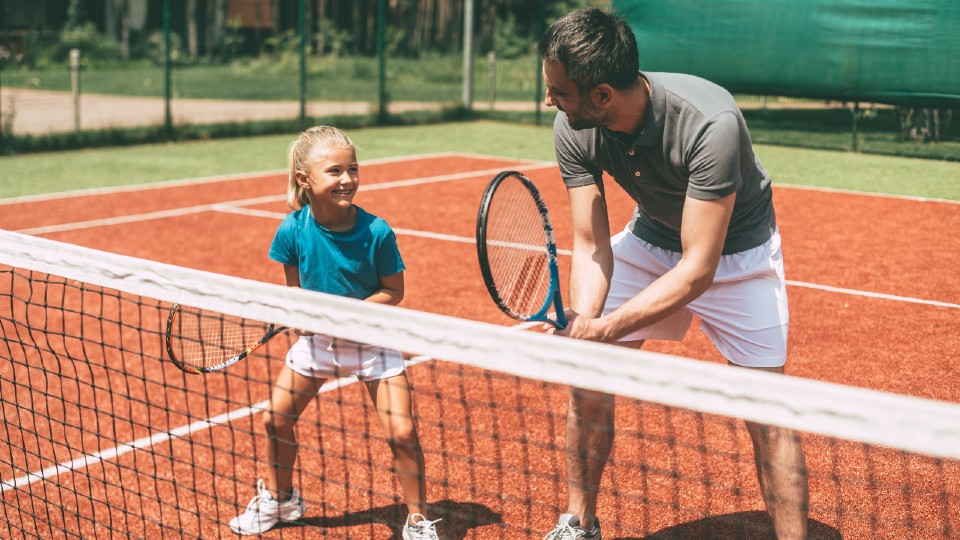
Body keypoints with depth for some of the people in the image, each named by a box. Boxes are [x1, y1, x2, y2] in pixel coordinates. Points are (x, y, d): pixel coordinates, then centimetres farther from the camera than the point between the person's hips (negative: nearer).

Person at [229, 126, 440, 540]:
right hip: (316, 340, 3)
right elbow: (294, 285, 1)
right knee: (276, 418, 7)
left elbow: (394, 292, -13)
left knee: (401, 432, -12)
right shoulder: (293, 230, -15)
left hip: (371, 339, -3)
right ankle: (279, 497, 36)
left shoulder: (377, 232, -22)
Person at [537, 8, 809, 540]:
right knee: (585, 376, 0)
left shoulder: (710, 124, -39)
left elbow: (698, 268, -38)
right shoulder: (573, 131, -23)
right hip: (651, 237, 5)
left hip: (733, 251, -4)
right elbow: (590, 247, -18)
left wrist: (604, 329, -45)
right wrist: (579, 321, -38)